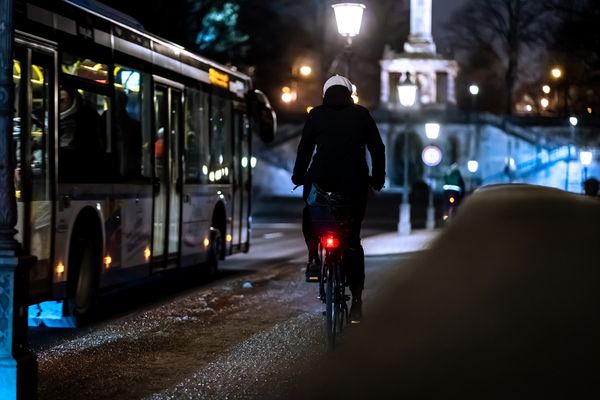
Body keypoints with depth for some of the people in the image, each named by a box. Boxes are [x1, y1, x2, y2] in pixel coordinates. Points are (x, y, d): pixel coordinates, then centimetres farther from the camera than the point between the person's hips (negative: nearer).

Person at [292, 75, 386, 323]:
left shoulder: (316, 115, 8)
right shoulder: (361, 115, 10)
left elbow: (305, 148, 5)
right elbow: (378, 149, 10)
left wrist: (298, 177, 14)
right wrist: (377, 179, 19)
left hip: (321, 179, -1)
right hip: (354, 182, 1)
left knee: (309, 214, 31)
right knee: (353, 239, 8)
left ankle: (314, 258, 7)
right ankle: (357, 299, 2)